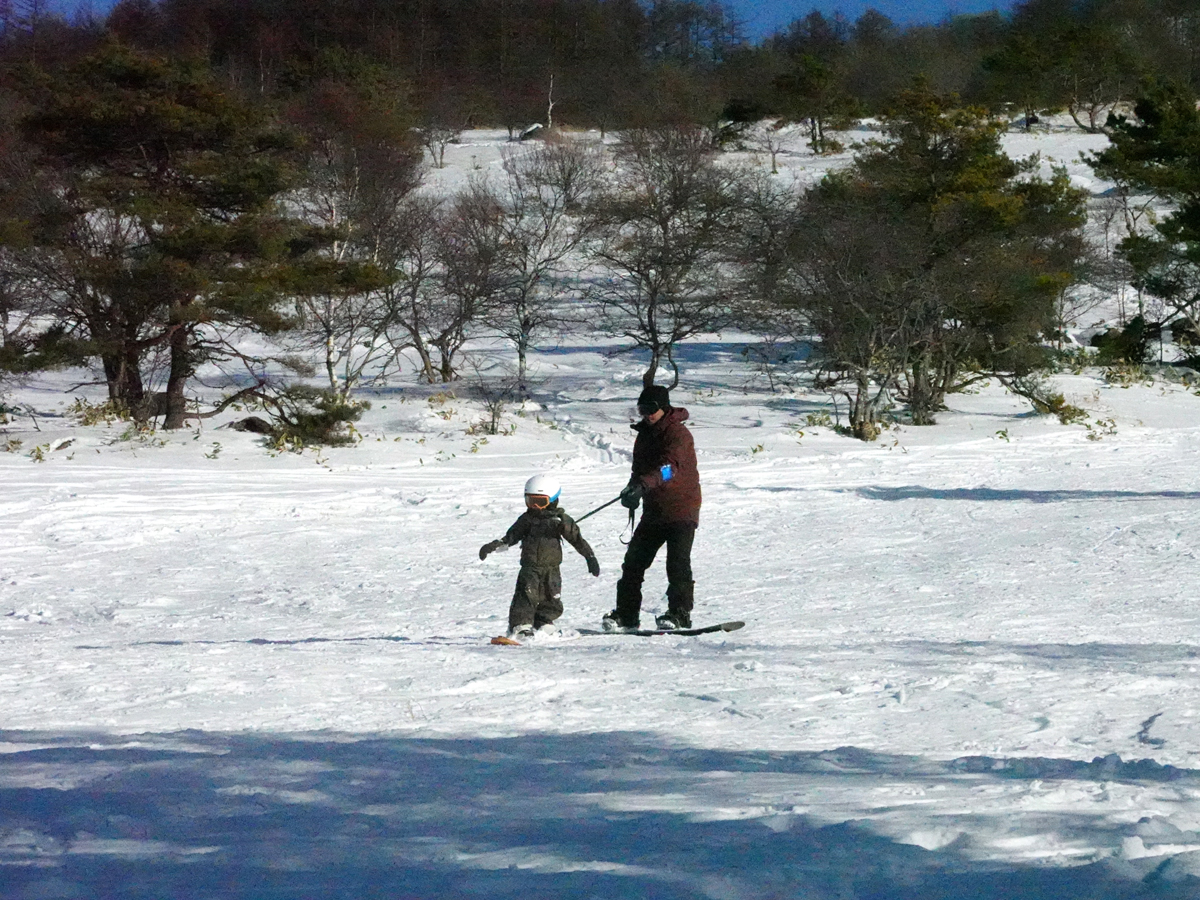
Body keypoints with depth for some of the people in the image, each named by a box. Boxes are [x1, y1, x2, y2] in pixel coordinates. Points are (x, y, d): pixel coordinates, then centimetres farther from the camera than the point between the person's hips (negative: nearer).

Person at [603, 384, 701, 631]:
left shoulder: (678, 433, -14)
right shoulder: (644, 434, 13)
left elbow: (670, 466, -30)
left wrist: (642, 484, -44)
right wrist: (633, 491, 0)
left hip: (681, 509, -8)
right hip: (654, 510, 8)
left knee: (678, 562, -13)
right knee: (634, 560, 5)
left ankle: (679, 614, -9)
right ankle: (626, 614, 9)